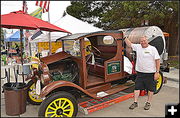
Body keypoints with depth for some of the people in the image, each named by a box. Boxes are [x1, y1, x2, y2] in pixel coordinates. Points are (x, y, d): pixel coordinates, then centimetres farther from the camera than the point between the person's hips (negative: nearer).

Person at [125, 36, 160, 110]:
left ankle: (148, 103, 26)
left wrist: (157, 72, -11)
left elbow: (157, 61, -7)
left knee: (150, 89, 9)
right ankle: (135, 102, 16)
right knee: (137, 87, 5)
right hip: (140, 73, 3)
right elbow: (129, 44, 14)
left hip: (150, 73, -3)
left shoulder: (153, 49, -6)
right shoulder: (137, 47, 5)